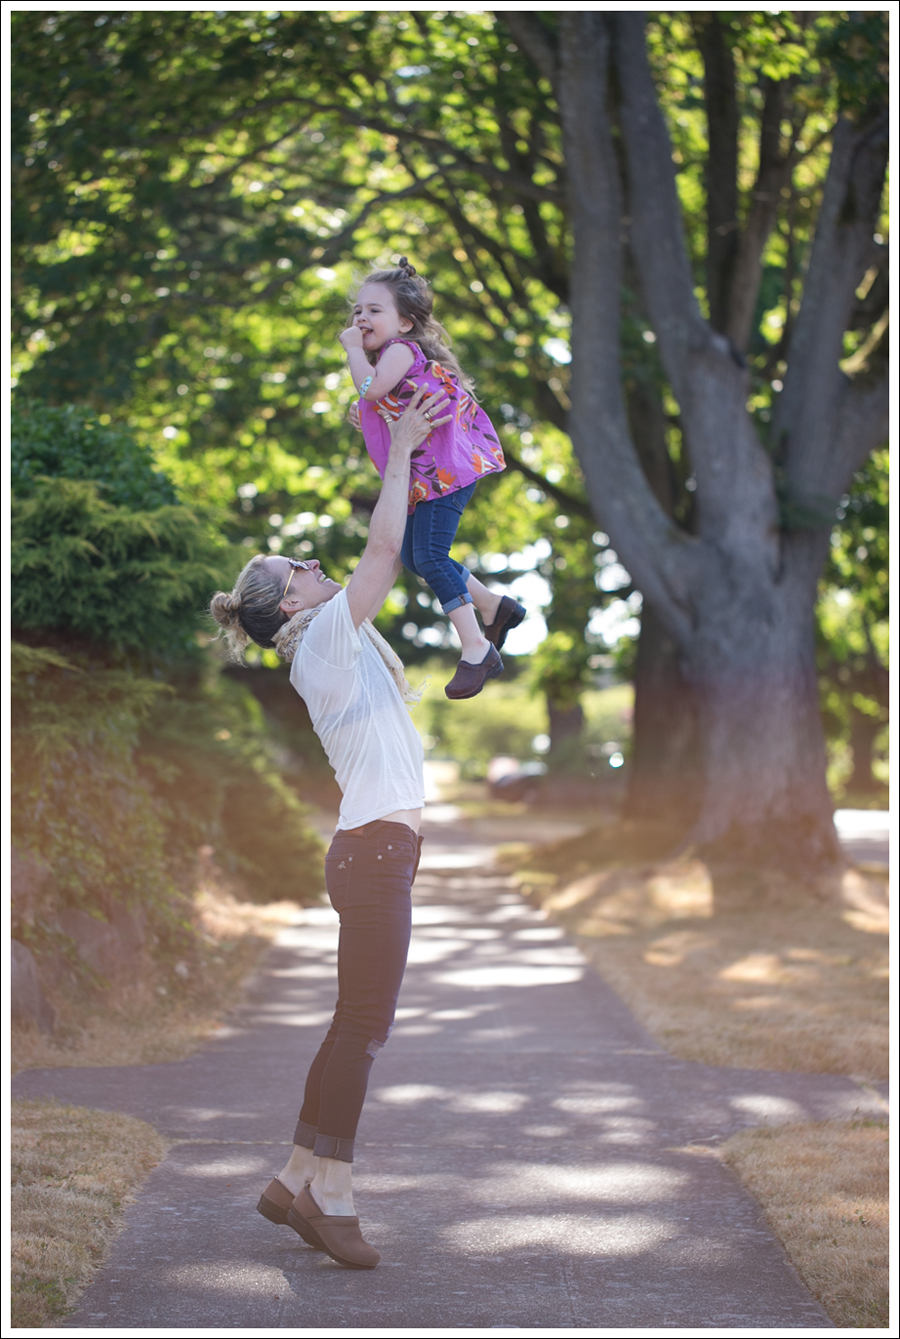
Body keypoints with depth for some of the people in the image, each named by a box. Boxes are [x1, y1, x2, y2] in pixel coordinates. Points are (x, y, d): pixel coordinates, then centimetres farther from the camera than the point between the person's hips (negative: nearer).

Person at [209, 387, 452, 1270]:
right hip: (375, 848, -10)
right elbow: (382, 550, -13)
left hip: (378, 849, 10)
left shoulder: (335, 649, 18)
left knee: (359, 1026, 11)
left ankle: (299, 1180, 14)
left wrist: (410, 468, 26)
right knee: (363, 1025, -8)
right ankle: (327, 1192, -5)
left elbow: (383, 558, 28)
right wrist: (401, 450, -4)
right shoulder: (326, 638, -7)